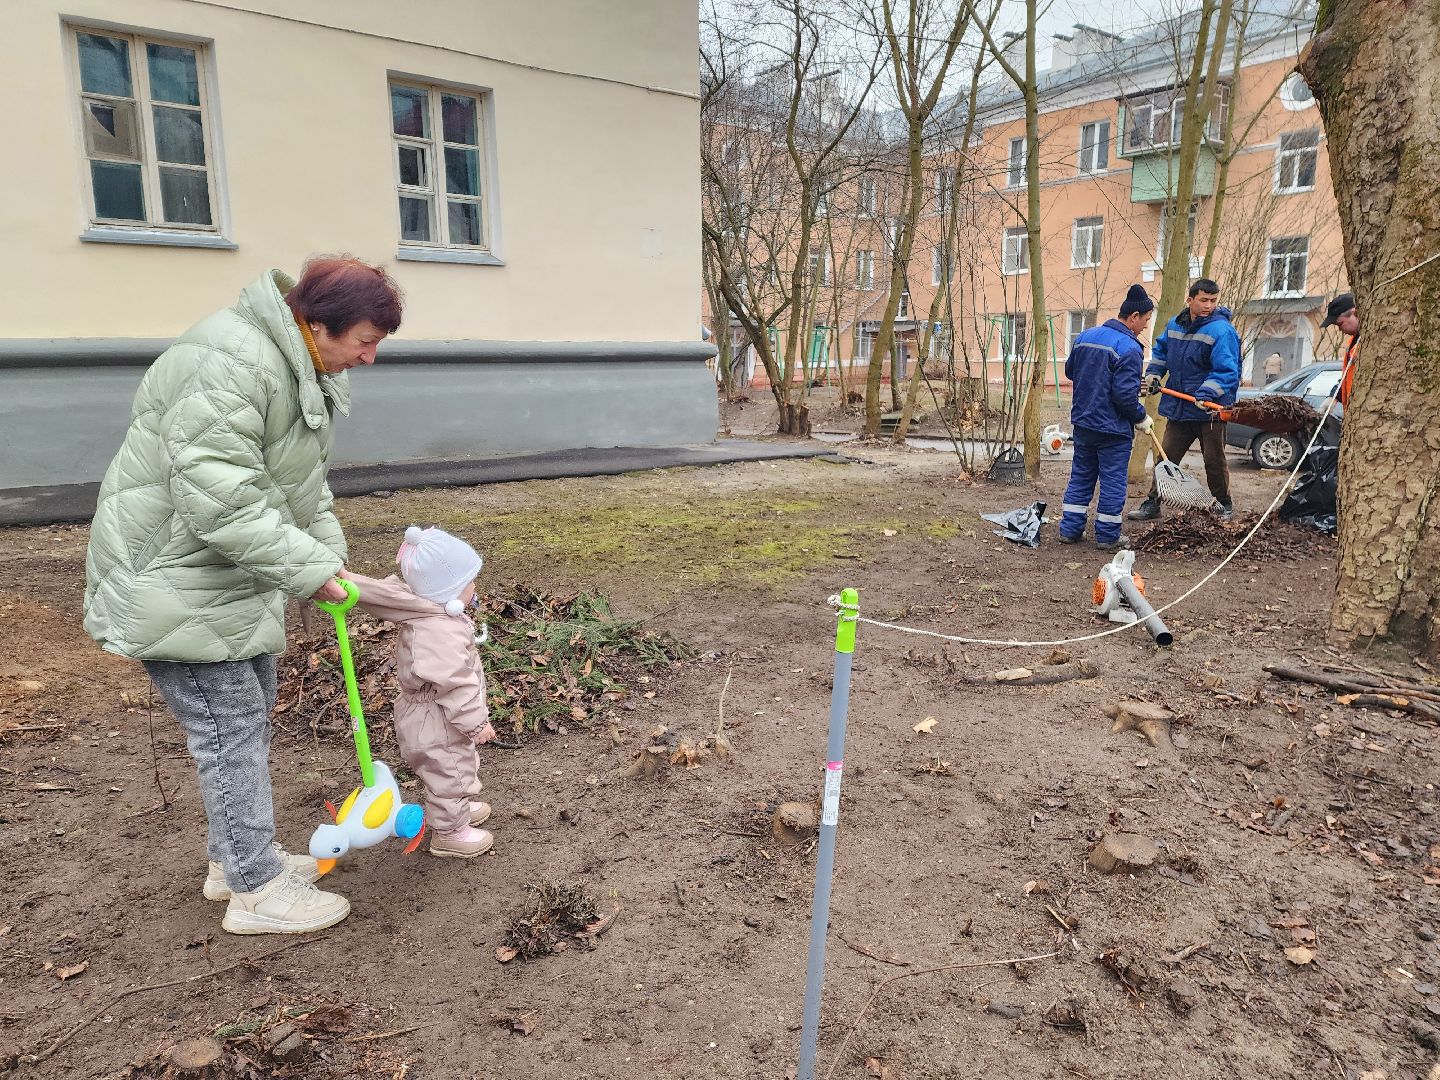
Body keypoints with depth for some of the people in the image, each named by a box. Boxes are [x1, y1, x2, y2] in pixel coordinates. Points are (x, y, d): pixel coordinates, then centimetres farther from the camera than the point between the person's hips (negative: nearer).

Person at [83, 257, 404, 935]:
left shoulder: (307, 373, 7)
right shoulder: (229, 363, -27)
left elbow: (306, 484, 13)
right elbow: (218, 501, -32)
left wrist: (331, 555, 1)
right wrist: (306, 570, -27)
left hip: (234, 572, 10)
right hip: (174, 577, -10)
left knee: (252, 706, 16)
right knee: (230, 722, -4)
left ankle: (235, 859, 33)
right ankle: (256, 890, 11)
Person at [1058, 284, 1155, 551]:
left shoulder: (1085, 336, 4)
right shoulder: (1129, 348, -19)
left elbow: (1069, 371, 17)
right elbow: (1125, 395, -22)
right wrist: (1141, 418, -6)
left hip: (1083, 422, 7)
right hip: (1114, 429, -7)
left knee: (1081, 476, 16)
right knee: (1113, 482, 5)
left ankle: (1070, 529, 19)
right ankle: (1107, 537, 12)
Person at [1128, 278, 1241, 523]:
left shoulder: (1221, 331, -15)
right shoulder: (1174, 325, 6)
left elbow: (1226, 371, -22)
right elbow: (1161, 349, 25)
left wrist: (1206, 395, -34)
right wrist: (1153, 375, 11)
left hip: (1211, 410, -5)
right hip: (1179, 408, 6)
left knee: (1214, 460, 5)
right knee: (1166, 456, 8)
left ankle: (1225, 505, 23)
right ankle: (1152, 504, 16)